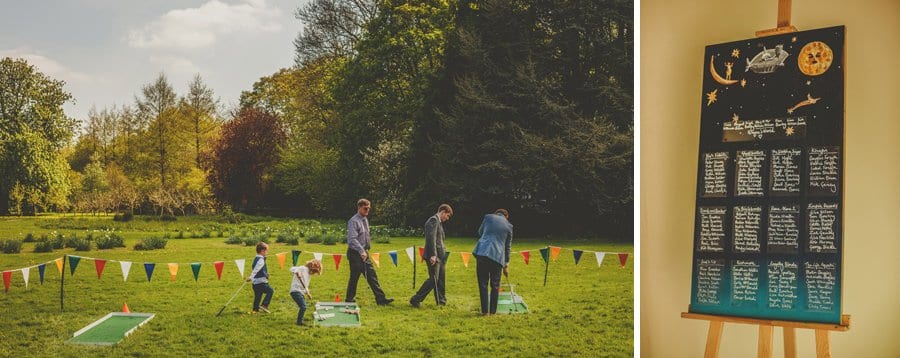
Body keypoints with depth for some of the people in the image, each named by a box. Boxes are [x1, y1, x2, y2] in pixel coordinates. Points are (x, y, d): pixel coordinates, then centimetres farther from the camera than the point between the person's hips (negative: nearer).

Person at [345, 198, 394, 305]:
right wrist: (361, 251, -30)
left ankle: (380, 298, 5)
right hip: (355, 253, -8)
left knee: (372, 276, 5)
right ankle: (350, 300, 14)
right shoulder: (354, 221, -15)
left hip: (364, 253, 8)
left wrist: (366, 250, 15)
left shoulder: (365, 220, 11)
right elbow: (352, 239, -23)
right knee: (354, 278, 1)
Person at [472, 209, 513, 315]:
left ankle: (484, 310, 3)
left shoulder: (488, 217, 9)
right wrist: (506, 265, 24)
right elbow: (508, 247, 18)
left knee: (483, 283, 4)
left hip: (482, 253, 0)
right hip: (497, 256, 0)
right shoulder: (509, 226, 11)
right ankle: (493, 311, 12)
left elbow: (480, 232, 24)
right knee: (495, 285, 11)